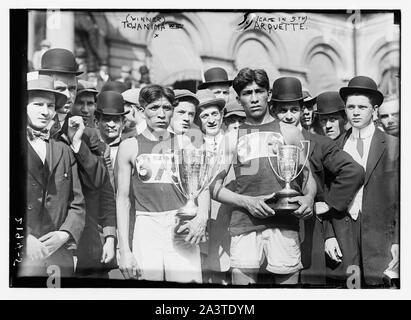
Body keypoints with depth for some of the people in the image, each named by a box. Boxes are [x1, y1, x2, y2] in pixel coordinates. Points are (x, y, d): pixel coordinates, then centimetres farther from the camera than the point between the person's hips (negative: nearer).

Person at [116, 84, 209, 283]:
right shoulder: (130, 147, 7)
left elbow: (201, 186, 7)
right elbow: (122, 198, 7)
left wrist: (201, 217, -15)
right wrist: (124, 250, 0)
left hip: (182, 229, 1)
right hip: (146, 228, 0)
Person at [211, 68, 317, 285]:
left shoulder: (289, 133, 12)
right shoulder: (231, 138, 12)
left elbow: (308, 176, 13)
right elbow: (214, 187, 9)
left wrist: (309, 197, -9)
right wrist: (246, 201, -8)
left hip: (284, 223, 0)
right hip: (244, 223, 0)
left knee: (288, 279, 0)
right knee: (242, 277, -2)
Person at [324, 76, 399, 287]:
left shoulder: (393, 146, 2)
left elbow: (400, 198, 1)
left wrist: (398, 241, -5)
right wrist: (329, 235, 1)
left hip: (380, 235, -2)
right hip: (342, 236, 2)